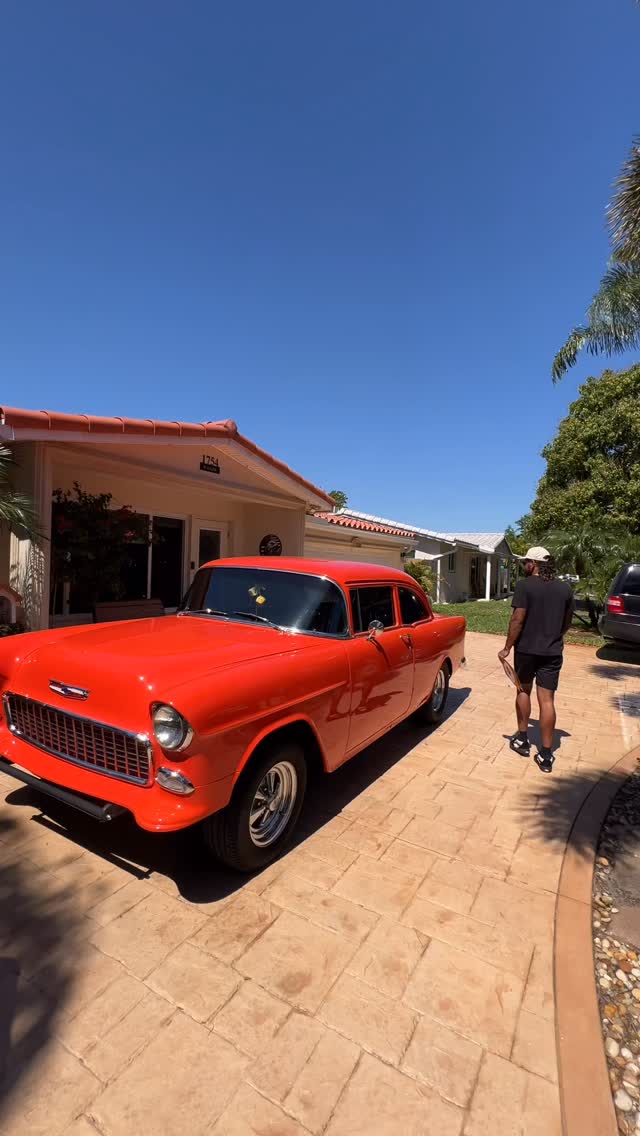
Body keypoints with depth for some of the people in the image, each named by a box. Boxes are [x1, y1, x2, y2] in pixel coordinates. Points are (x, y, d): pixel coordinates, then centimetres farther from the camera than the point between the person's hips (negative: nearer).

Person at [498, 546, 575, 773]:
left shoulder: (524, 585, -12)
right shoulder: (565, 588, 4)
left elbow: (518, 620, -15)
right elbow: (567, 622, 13)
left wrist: (507, 648, -7)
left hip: (526, 649, -3)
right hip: (552, 652, 3)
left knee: (523, 691, 18)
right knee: (547, 699, 4)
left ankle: (522, 739, 26)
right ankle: (546, 755, 7)